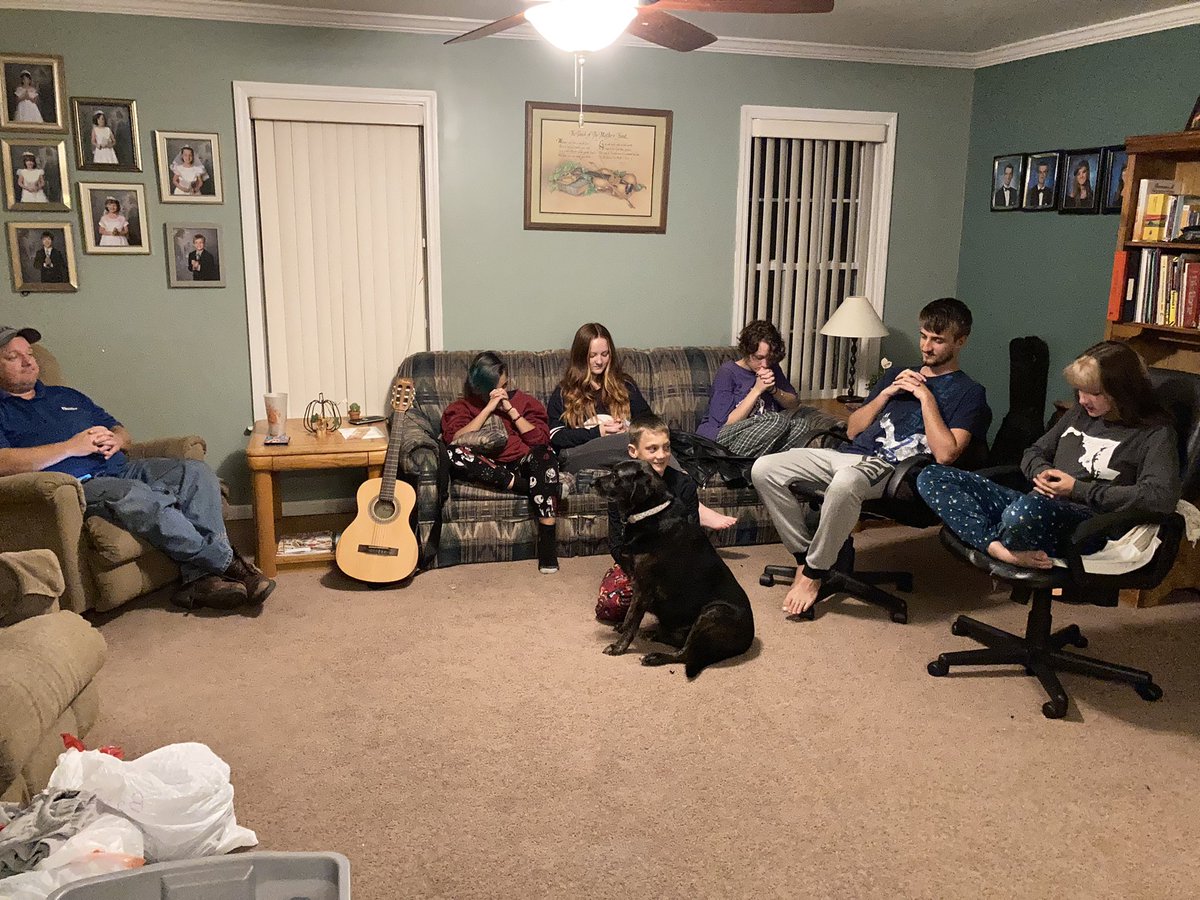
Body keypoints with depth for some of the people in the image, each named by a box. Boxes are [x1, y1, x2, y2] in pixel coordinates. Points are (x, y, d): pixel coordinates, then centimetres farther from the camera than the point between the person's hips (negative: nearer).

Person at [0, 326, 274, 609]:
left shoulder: (66, 396, 30)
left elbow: (123, 434, 28)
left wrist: (115, 440, 2)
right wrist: (70, 447, -14)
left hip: (119, 469, 7)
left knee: (196, 472, -16)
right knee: (137, 496, -37)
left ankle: (199, 577, -29)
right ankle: (227, 564, -25)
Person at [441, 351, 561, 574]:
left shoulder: (521, 400, 15)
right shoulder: (463, 407, 12)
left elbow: (541, 440, 1)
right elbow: (455, 441, -10)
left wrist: (511, 410, -4)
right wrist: (489, 408, -9)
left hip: (523, 463, 1)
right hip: (488, 470, 0)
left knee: (544, 454, -35)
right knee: (453, 455, -30)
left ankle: (547, 542, -34)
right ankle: (522, 486, -29)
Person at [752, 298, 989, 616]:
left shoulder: (968, 392, 8)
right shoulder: (897, 374, 26)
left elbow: (945, 453, -9)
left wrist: (926, 397, -6)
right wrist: (886, 393, 9)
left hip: (891, 469, -6)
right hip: (849, 455, 7)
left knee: (844, 483, -43)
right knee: (764, 469, -15)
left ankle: (813, 574, -21)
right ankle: (804, 555, -4)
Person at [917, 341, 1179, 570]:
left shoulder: (1155, 433, 0)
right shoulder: (1079, 414, 21)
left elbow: (1162, 497, -15)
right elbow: (1034, 453, 28)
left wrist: (1079, 490, -14)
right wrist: (1041, 472, 2)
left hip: (1085, 525, -8)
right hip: (1036, 506, 8)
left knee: (1029, 508, -46)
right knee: (931, 477, -8)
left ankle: (994, 539, -12)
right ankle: (998, 548, -28)